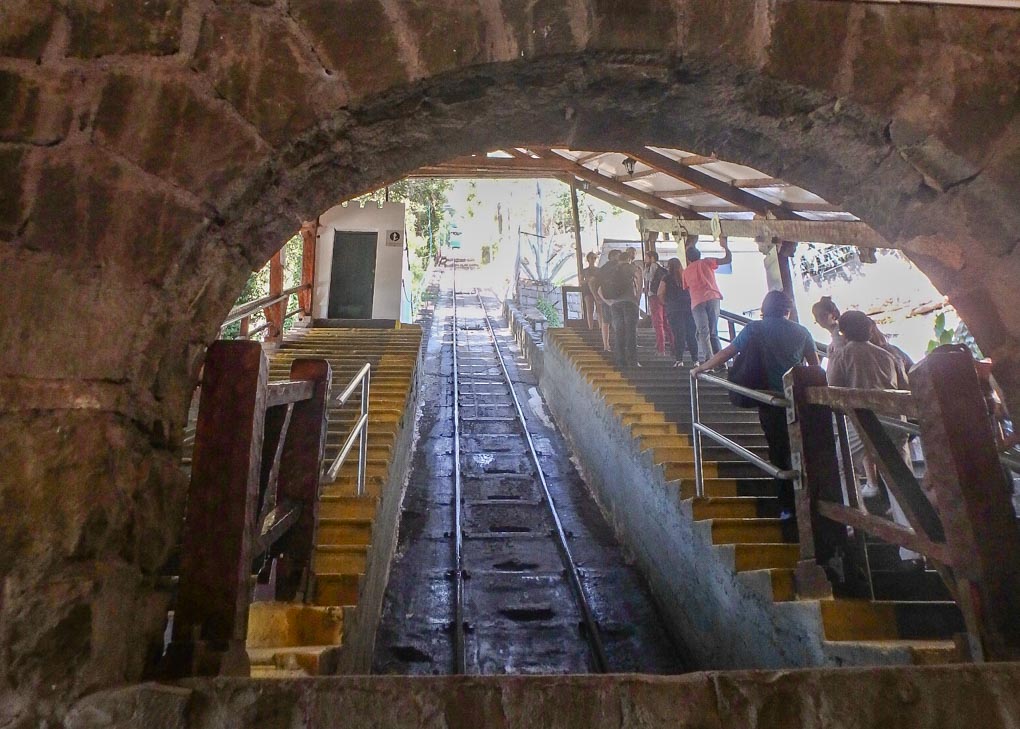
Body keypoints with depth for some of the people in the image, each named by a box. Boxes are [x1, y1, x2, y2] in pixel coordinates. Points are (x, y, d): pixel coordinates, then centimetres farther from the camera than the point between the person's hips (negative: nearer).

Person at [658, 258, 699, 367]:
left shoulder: (667, 278, 0)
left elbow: (660, 294, -5)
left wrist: (665, 303, 10)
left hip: (674, 309, -3)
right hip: (689, 307, 3)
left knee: (678, 334, -1)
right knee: (691, 334, 6)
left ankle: (679, 359, -5)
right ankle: (695, 359, 6)